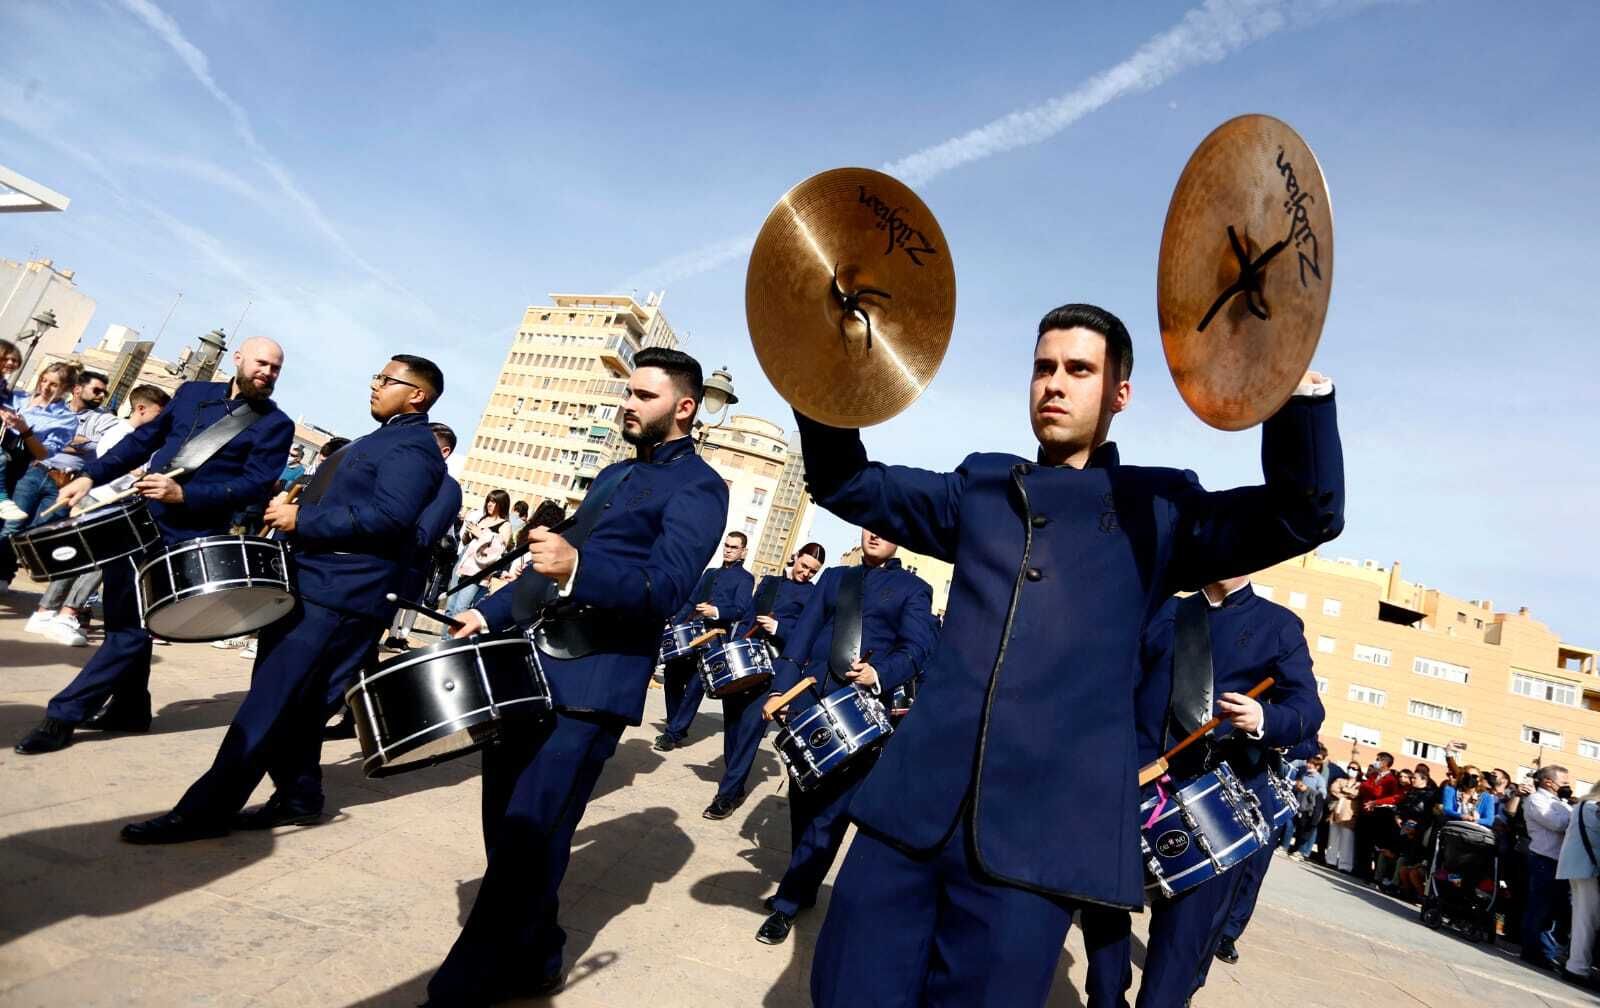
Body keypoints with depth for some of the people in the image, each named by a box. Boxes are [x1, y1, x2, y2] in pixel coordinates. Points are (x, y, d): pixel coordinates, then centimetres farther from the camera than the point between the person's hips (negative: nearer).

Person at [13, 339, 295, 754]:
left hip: (187, 538, -6)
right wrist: (90, 476, 6)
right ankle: (129, 708, 30)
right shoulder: (192, 392, 10)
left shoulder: (276, 426, -7)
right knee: (121, 618, 15)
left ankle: (63, 715, 10)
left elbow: (254, 485, -15)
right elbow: (143, 440, 16)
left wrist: (183, 495, -23)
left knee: (132, 628, -3)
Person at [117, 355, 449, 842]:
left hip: (339, 596, -11)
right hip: (313, 585, 11)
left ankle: (206, 809, 3)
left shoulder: (413, 446, -13)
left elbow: (388, 517, -26)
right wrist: (295, 507, 9)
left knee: (270, 700, -6)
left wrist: (301, 522, -19)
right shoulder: (384, 440, 21)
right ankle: (299, 795, 26)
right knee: (291, 701, 15)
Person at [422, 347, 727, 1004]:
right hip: (528, 666, 9)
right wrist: (492, 612, 16)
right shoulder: (614, 474, 20)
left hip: (593, 684, -9)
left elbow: (667, 586, -21)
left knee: (527, 842, -4)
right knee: (507, 830, 16)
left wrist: (578, 569, -35)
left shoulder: (697, 487, -7)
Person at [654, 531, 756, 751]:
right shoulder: (710, 573, 22)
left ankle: (674, 734, 0)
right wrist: (674, 624, 11)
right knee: (672, 677, 6)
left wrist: (716, 611, -29)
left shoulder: (745, 578, 1)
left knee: (695, 686, -9)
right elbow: (690, 602, 21)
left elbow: (740, 610, -13)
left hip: (716, 638, -7)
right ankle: (676, 728, 21)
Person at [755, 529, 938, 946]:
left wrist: (880, 674, -27)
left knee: (832, 809, -2)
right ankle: (804, 885, 33)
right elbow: (803, 633, 8)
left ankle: (787, 903, 12)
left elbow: (917, 648, -8)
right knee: (803, 800, 13)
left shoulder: (913, 589, 6)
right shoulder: (835, 577, 16)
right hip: (811, 699, 4)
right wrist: (780, 686, -3)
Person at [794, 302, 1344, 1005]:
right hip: (915, 802, 3)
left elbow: (1308, 513, 1)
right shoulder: (980, 485, 16)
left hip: (1042, 827, -2)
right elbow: (845, 483, 15)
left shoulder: (1160, 506, 11)